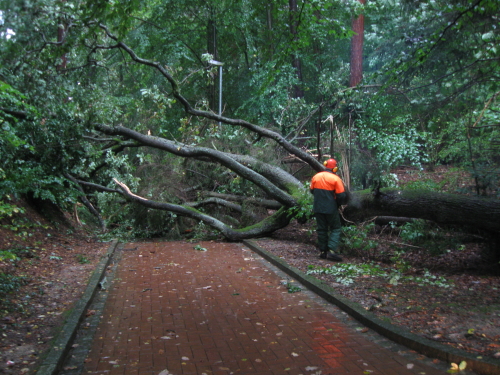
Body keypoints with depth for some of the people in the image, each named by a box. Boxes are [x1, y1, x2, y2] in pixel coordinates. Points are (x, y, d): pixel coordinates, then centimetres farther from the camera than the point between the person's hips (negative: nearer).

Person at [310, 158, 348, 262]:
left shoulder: (316, 177, 0)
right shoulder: (335, 179, -13)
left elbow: (312, 191, 14)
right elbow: (342, 196, -13)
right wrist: (339, 203, 6)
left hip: (318, 208, 4)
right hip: (331, 209, -4)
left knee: (321, 229, 14)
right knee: (336, 229, 6)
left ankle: (323, 251, 16)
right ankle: (331, 251, -7)